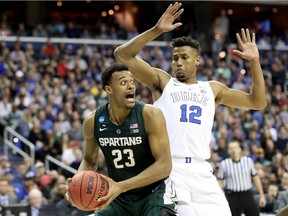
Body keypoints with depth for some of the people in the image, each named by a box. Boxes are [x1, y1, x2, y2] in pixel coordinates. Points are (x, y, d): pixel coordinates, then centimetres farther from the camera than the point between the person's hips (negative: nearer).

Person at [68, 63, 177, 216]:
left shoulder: (150, 115, -20)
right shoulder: (93, 121, -8)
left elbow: (164, 165, -23)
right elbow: (89, 160, 10)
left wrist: (121, 186, -31)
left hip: (154, 192, -4)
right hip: (119, 197, 4)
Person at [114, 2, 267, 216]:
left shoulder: (212, 89, 20)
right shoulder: (162, 81, 11)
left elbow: (258, 102, 19)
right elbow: (122, 54, -2)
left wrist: (254, 62, 10)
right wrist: (157, 30, -11)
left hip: (201, 171, 4)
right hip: (169, 168, -4)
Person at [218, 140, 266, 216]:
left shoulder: (248, 161, 5)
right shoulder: (224, 164, 1)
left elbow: (255, 178, 9)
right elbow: (220, 181, 5)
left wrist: (261, 195, 7)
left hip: (247, 195, 1)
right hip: (232, 196, -1)